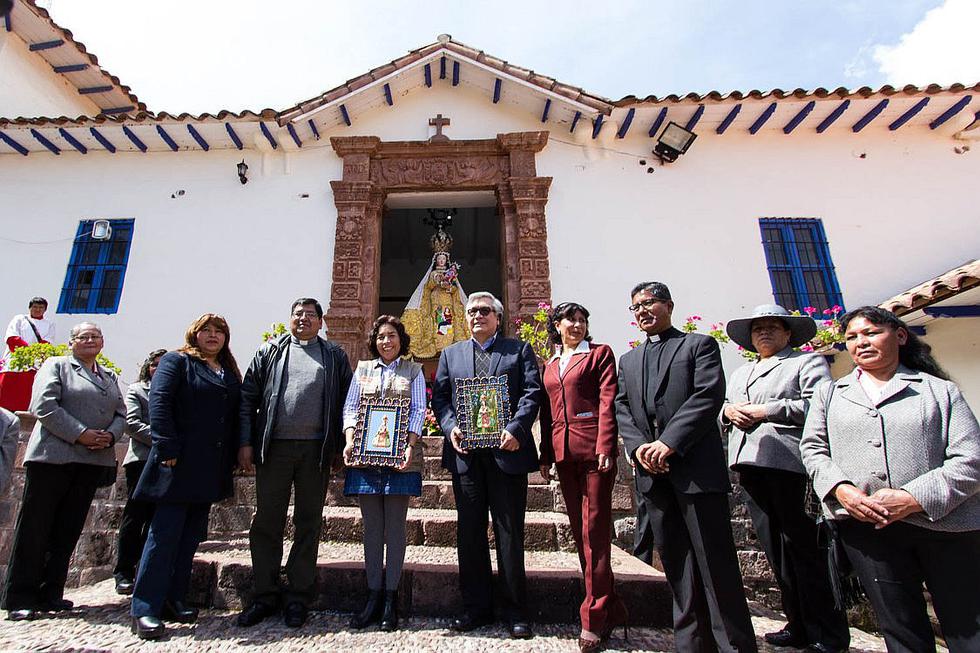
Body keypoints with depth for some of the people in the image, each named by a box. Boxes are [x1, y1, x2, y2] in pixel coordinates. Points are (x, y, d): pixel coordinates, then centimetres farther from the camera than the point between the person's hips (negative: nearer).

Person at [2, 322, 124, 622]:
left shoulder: (110, 377, 19)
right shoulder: (56, 365, 3)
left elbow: (121, 414, 15)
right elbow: (44, 405, -10)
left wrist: (110, 436, -6)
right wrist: (80, 434, -16)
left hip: (93, 461, 5)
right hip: (53, 457, -5)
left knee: (68, 530, 8)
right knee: (35, 528, 1)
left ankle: (50, 594, 17)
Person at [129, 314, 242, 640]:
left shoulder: (230, 374, 17)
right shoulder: (176, 361, 0)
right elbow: (159, 402, -11)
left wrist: (231, 460, 8)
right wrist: (167, 449, -19)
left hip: (211, 470, 6)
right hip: (180, 464, -6)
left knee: (191, 535, 12)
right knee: (165, 533, -3)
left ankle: (173, 600, 22)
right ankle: (145, 609, 6)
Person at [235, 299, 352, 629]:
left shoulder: (334, 355, 8)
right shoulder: (270, 351, 9)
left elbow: (346, 401, 6)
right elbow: (248, 398, 6)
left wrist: (342, 446, -1)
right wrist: (245, 442, -2)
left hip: (316, 450, 0)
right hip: (274, 447, 1)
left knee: (308, 524, 8)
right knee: (266, 522, 8)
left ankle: (298, 596, 21)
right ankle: (265, 595, 24)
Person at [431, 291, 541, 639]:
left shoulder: (519, 349, 8)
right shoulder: (450, 354, 16)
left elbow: (532, 392, -2)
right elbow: (439, 397, 10)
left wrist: (515, 429, -16)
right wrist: (450, 427, -8)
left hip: (506, 450, -2)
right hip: (465, 453, 3)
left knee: (510, 532, 6)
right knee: (469, 532, 10)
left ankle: (515, 610, 21)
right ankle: (476, 606, 25)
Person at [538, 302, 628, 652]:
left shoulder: (600, 353, 3)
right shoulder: (550, 366, 17)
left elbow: (607, 401, -7)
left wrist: (605, 447, -16)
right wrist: (545, 455, 13)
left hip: (593, 449, -5)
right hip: (564, 452, 6)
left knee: (595, 530, -2)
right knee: (579, 530, 10)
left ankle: (595, 617, 9)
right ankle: (611, 608, 25)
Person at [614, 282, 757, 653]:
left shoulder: (699, 345, 5)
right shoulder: (628, 360, 20)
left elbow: (708, 397, -9)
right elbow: (622, 410, 11)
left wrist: (669, 443, -17)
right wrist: (639, 447, -7)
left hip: (697, 468, -5)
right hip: (653, 474, 5)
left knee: (715, 564, 0)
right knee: (676, 566, 11)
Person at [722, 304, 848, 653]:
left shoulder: (808, 361, 7)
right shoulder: (739, 373, 26)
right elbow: (719, 410, 24)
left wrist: (764, 409, -13)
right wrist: (728, 411, 0)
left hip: (790, 464, -6)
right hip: (750, 466, 6)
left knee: (803, 548, -2)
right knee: (775, 550, 10)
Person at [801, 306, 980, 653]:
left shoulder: (940, 390, 8)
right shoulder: (829, 393, 14)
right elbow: (812, 448, 9)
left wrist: (914, 499, -17)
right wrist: (842, 489, -10)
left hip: (943, 522, -1)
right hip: (864, 524, 1)